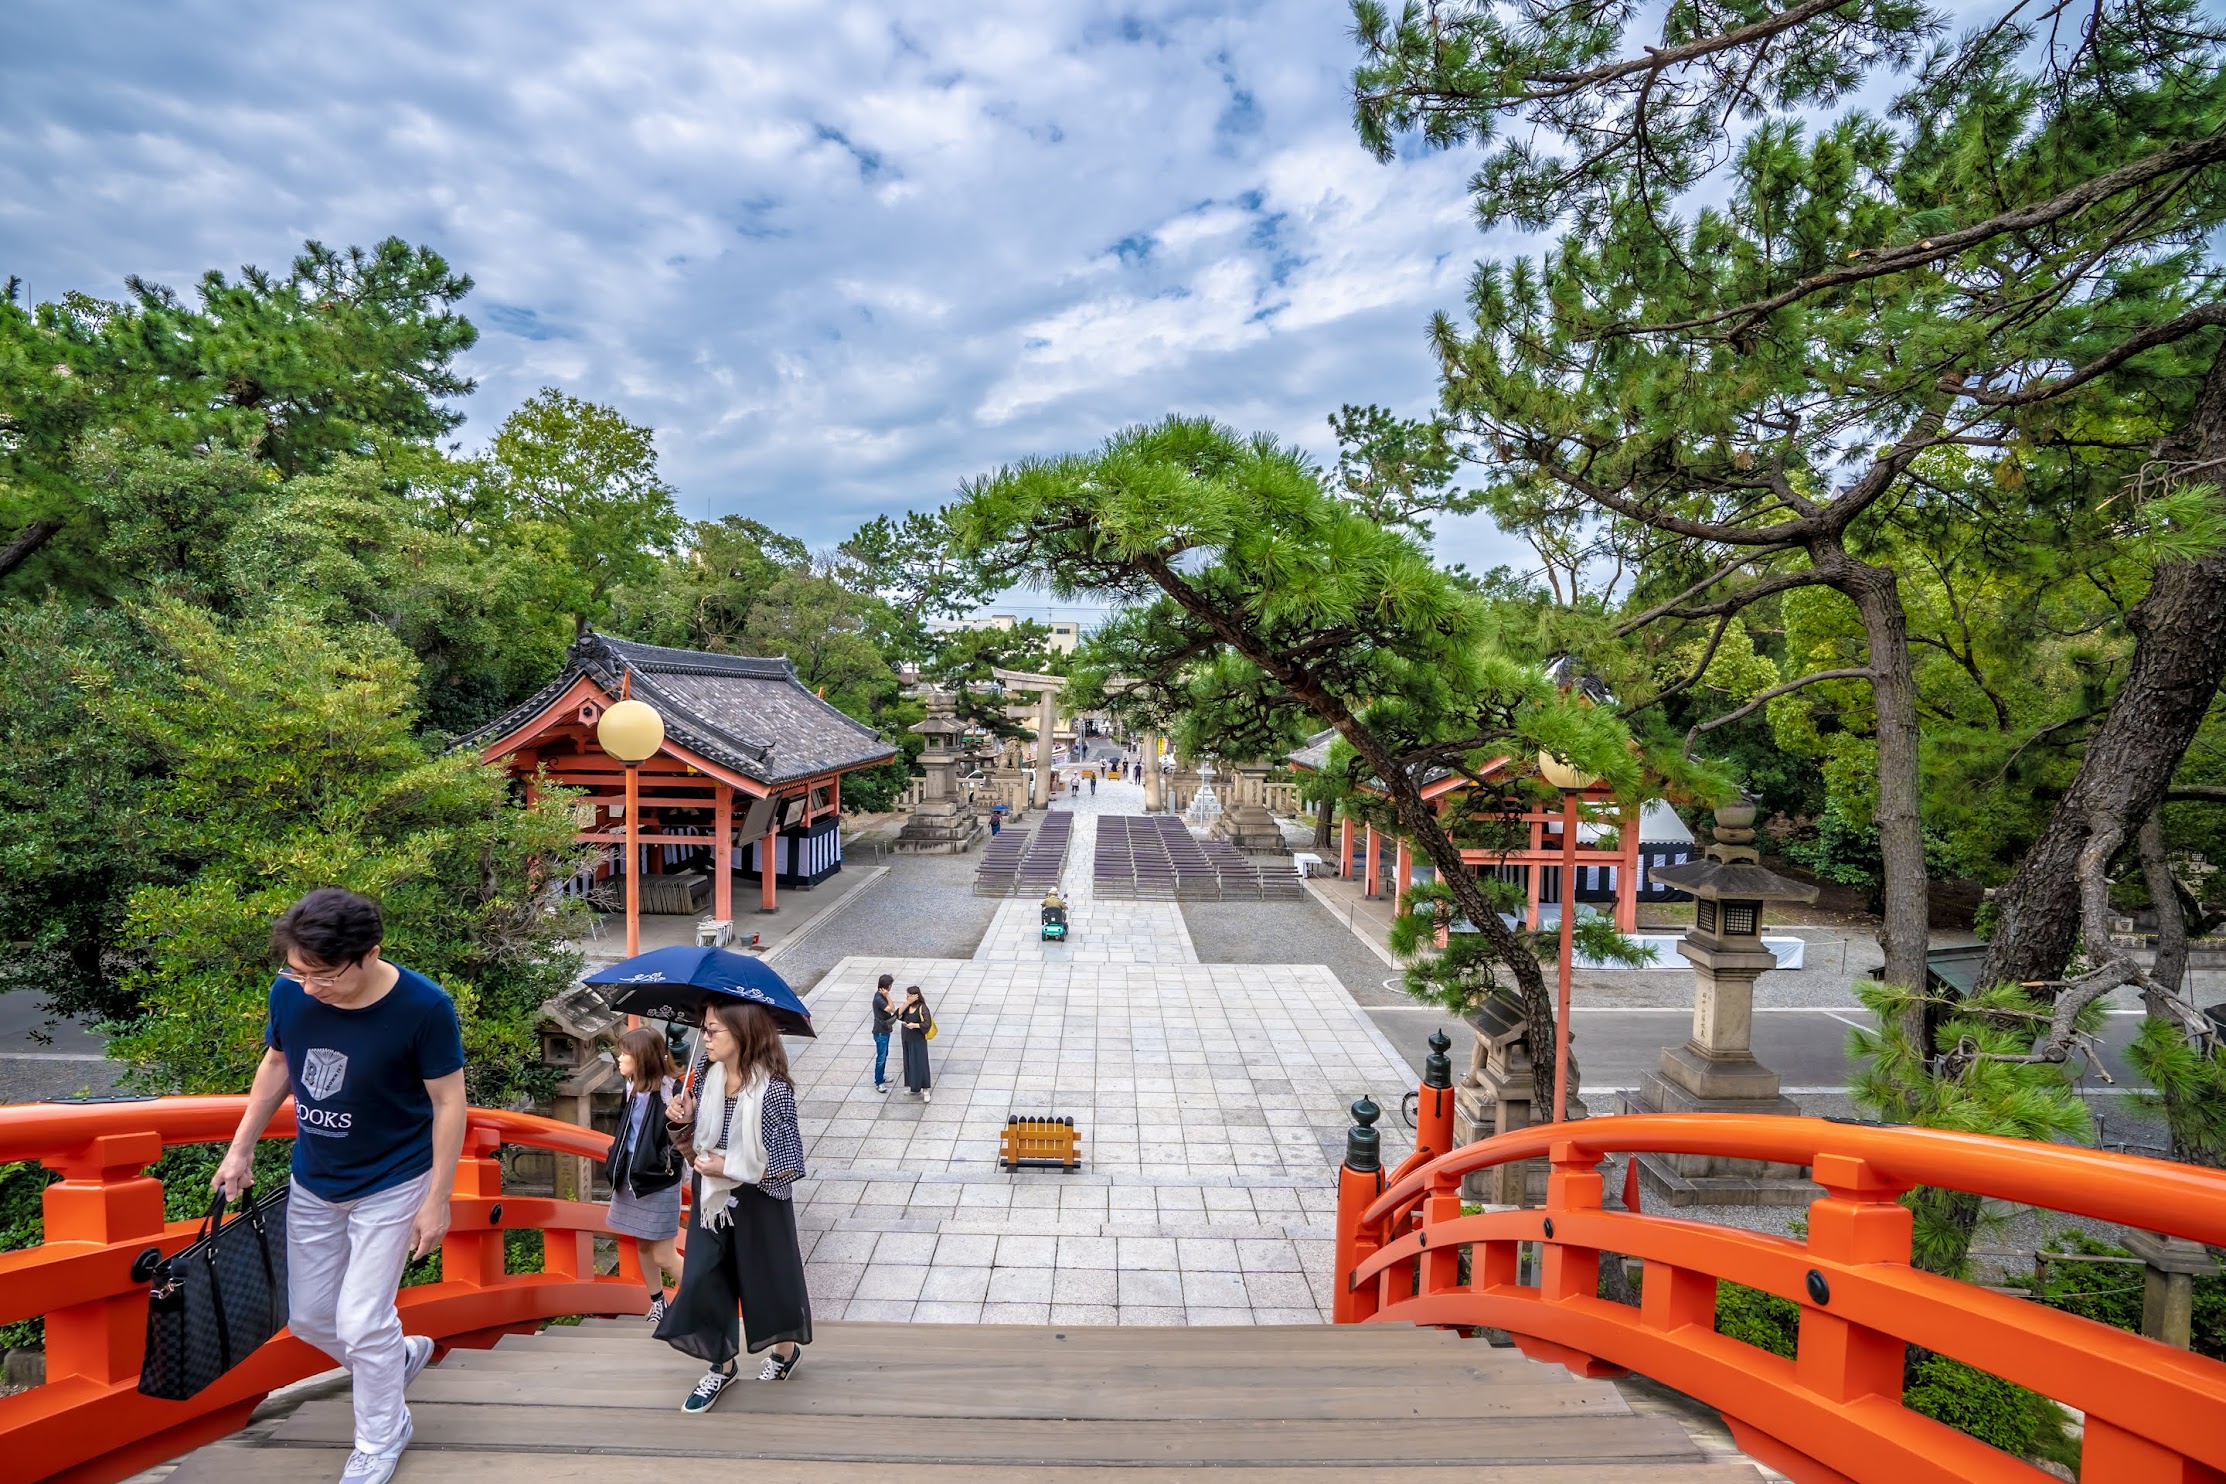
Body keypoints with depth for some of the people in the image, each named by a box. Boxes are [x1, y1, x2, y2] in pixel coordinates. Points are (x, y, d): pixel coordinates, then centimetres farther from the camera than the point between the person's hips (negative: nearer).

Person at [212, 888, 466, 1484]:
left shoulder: (423, 1007, -28)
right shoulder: (290, 992, -16)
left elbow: (448, 1103, -18)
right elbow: (276, 1064, 6)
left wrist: (437, 1201, -16)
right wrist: (241, 1149, 8)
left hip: (391, 1186, -5)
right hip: (312, 1183, 6)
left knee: (360, 1323, -1)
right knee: (307, 1316, 16)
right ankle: (399, 1353, 45)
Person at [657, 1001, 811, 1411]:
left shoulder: (774, 1090, -24)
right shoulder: (709, 1078, -5)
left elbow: (788, 1166, -21)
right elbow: (700, 1141, 8)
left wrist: (729, 1167, -23)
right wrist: (684, 1121, -12)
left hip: (759, 1205, -5)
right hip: (713, 1202, 5)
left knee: (768, 1280, 14)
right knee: (703, 1280, 9)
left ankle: (787, 1350, 42)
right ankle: (722, 1366, 33)